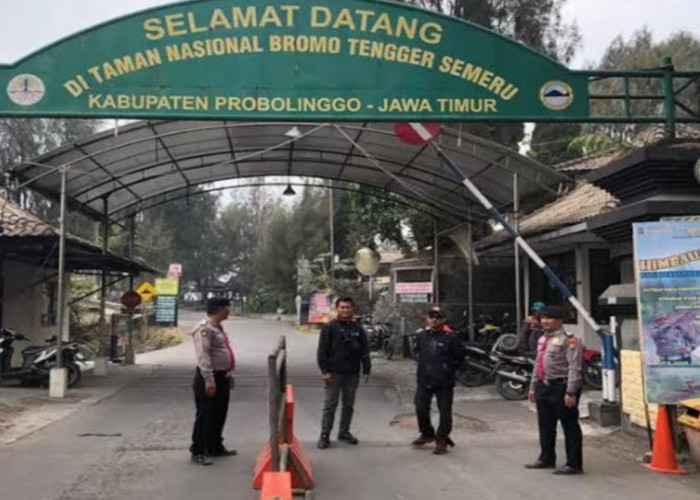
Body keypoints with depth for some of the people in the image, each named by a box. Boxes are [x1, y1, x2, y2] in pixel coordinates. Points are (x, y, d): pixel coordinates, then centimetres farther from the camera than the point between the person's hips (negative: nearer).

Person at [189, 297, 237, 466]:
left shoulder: (218, 327, 15)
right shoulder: (204, 328, -17)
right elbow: (203, 355, -24)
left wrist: (229, 374, 22)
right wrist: (209, 379, -28)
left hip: (222, 376, 10)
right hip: (210, 377, -10)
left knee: (219, 414, 17)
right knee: (205, 416, -4)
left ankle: (215, 447, 29)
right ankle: (198, 452, 4)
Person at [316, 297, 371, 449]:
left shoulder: (357, 328, 7)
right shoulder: (330, 327, -4)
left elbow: (364, 350, 9)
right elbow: (322, 350, -6)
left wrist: (366, 370, 4)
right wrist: (324, 371, -12)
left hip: (352, 373, 4)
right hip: (334, 373, -4)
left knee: (349, 405, 12)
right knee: (330, 405, 0)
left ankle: (344, 432, 25)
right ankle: (324, 435, 5)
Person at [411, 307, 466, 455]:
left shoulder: (450, 337, -8)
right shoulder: (422, 336, 6)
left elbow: (460, 355, 0)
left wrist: (449, 369, 2)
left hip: (444, 382, -4)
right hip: (424, 381, 4)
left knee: (445, 412, 2)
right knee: (421, 408, 4)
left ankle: (442, 440, 16)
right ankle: (427, 433, 27)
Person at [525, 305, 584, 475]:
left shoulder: (569, 340, -14)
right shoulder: (542, 340, 16)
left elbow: (574, 368, -19)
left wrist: (571, 392, -23)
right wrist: (533, 387, 23)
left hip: (561, 387, -9)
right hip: (544, 387, 9)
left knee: (570, 427, 0)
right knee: (545, 426, 18)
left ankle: (574, 464, 7)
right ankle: (546, 459, 32)